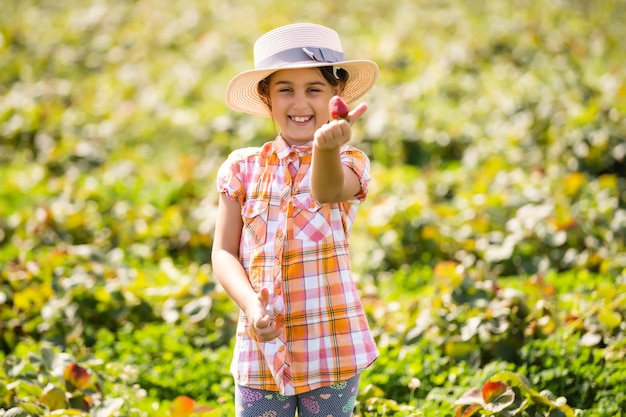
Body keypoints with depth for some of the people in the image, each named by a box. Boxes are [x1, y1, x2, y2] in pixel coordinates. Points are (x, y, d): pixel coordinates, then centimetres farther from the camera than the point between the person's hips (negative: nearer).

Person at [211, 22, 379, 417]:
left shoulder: (349, 162, -3)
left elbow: (327, 191, -27)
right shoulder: (243, 167, 5)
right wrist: (251, 306, -15)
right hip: (261, 347, 2)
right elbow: (224, 253, 4)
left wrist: (327, 147, -50)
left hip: (331, 349, -2)